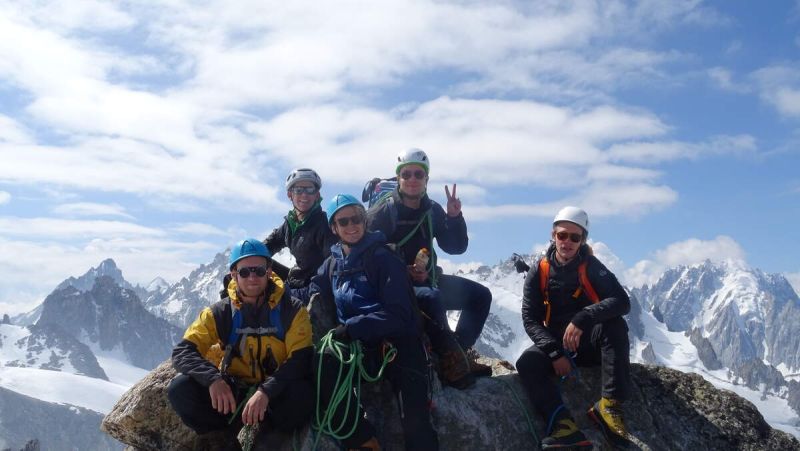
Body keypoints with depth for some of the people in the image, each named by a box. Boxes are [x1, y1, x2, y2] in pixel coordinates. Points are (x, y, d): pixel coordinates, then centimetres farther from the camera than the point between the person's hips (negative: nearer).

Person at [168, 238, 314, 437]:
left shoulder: (292, 310, -8)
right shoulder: (219, 313, -2)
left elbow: (301, 359, -17)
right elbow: (182, 352, -10)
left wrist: (266, 391, -33)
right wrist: (213, 379, -31)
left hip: (275, 395, -2)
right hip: (232, 393, 2)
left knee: (302, 394, -36)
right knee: (180, 389, -22)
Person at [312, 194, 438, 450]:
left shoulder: (382, 258, -8)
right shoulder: (333, 263, 10)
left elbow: (398, 314, -16)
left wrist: (351, 328, -23)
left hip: (398, 344, -4)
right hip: (358, 346, 4)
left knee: (415, 424, -19)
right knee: (324, 362, -27)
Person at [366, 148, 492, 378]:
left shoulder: (433, 210, 5)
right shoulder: (382, 212, -10)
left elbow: (456, 247, 5)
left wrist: (454, 217, -12)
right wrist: (404, 272, -24)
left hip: (427, 279, 7)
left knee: (480, 295, 0)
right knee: (431, 297, -35)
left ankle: (460, 352, 1)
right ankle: (448, 359, -19)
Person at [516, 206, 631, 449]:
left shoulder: (591, 267, -7)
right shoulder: (539, 272, -3)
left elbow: (622, 302, -22)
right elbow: (530, 319, -7)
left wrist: (582, 319, -36)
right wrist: (555, 353, -22)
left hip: (591, 342, -1)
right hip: (555, 344, 1)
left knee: (615, 325, -31)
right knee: (527, 362, -28)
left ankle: (609, 403, -30)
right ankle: (562, 424, -44)